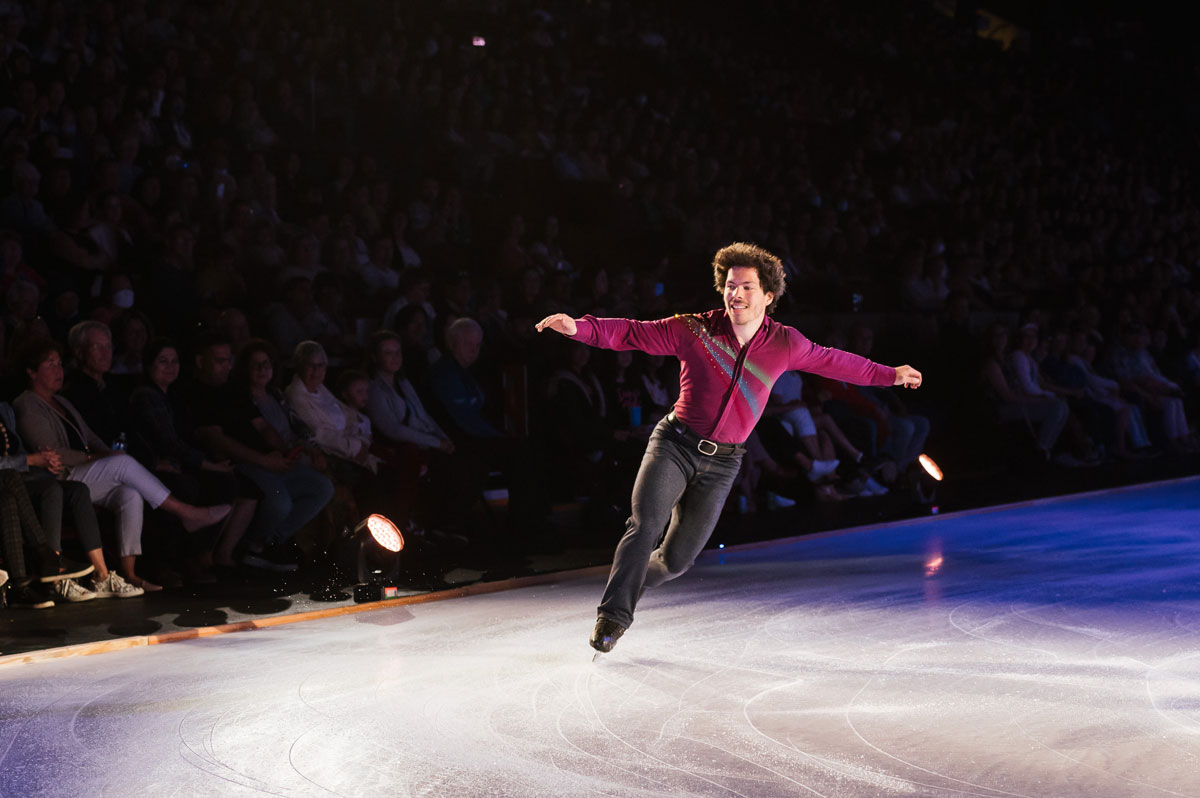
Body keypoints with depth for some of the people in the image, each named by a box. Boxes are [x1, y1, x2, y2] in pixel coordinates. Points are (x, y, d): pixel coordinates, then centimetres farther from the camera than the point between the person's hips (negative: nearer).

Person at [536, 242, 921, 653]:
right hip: (675, 444, -2)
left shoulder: (785, 344, -1)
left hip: (722, 464, 2)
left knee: (677, 558, 1)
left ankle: (626, 585, 32)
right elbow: (631, 333, -8)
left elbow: (832, 361, 14)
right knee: (645, 525, -23)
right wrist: (579, 327, -23)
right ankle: (614, 615, -11)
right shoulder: (694, 330, -7)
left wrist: (888, 374, 22)